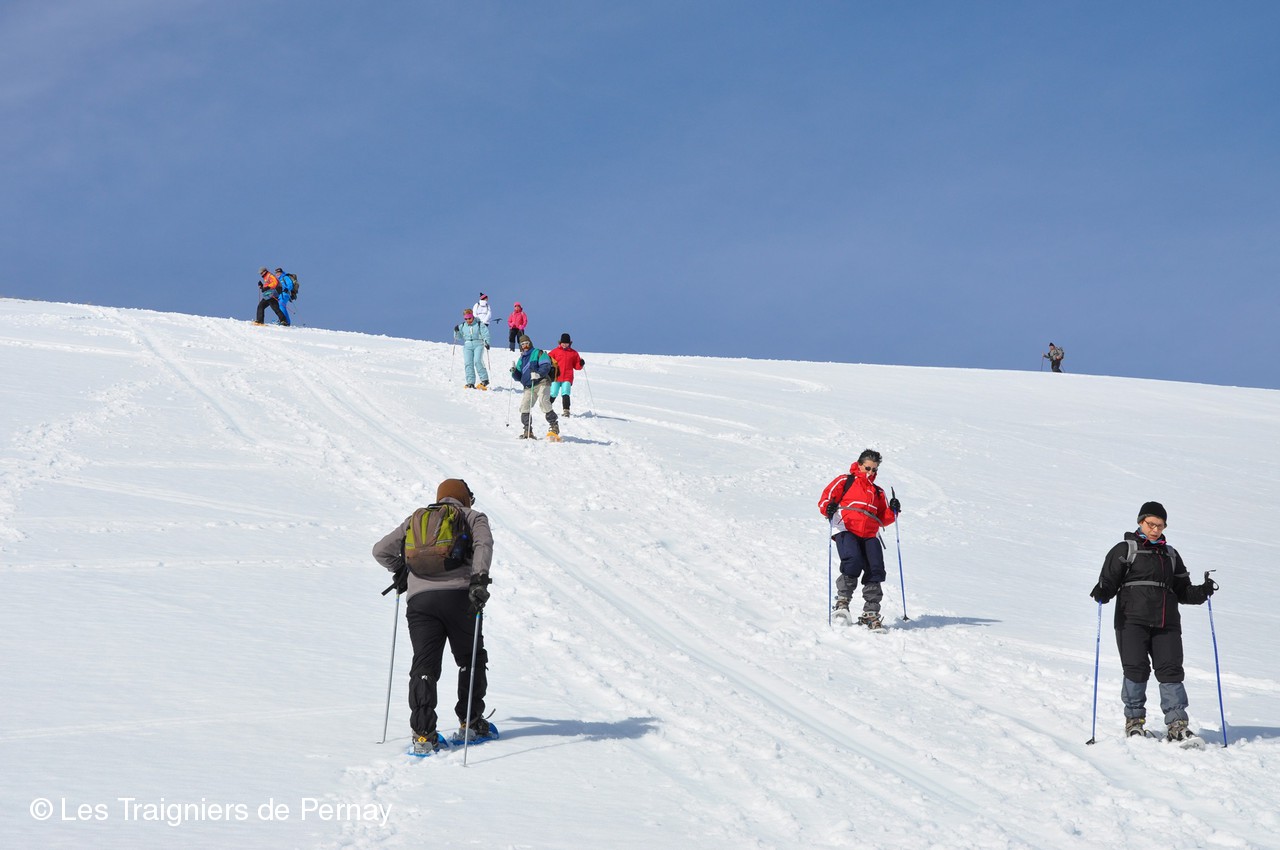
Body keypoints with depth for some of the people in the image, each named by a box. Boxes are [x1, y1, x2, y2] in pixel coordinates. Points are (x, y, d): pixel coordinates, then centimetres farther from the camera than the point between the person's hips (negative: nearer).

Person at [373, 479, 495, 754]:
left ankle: (423, 733, -12)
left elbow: (381, 550, 18)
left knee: (424, 666, 0)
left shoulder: (416, 519, 26)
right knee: (471, 660, 18)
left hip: (419, 599, 2)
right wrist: (479, 578, -15)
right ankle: (470, 722, 21)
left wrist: (400, 570, 34)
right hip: (459, 596, -2)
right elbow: (484, 544, -4)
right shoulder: (473, 518, 19)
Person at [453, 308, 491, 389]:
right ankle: (470, 383, -8)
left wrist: (486, 342, -17)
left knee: (477, 361, -22)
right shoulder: (462, 326, 13)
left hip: (478, 344, -4)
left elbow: (485, 334, -2)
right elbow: (458, 337, 17)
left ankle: (484, 380, -14)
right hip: (467, 346, 4)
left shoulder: (479, 325, 2)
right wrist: (456, 331, -2)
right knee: (468, 363, -8)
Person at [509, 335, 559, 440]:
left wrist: (539, 374, -24)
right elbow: (518, 377, 23)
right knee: (524, 407, -7)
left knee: (543, 402, -26)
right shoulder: (521, 359, 24)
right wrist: (514, 371, 1)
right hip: (528, 387, 6)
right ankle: (528, 431, 0)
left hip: (542, 383, -6)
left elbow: (546, 365, -8)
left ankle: (554, 426, -20)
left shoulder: (538, 353, 6)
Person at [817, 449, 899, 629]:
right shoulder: (845, 481, 15)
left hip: (870, 535, 5)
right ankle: (842, 601, -12)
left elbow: (883, 519, 26)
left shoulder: (878, 492, 29)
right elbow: (825, 498, 4)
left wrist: (893, 511, 5)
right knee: (853, 562, -30)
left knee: (876, 570, -14)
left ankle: (871, 614, -8)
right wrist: (828, 508, -19)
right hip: (846, 530, -5)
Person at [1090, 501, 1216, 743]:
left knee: (1171, 670, -7)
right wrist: (1102, 592, -24)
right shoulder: (1125, 550, 9)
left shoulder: (1171, 555, 23)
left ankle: (1177, 725, -8)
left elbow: (1182, 591, 22)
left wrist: (1201, 592, 3)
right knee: (1137, 669, -10)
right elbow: (1109, 579, -2)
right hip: (1132, 620, -3)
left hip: (1166, 623, 3)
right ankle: (1134, 719, 4)